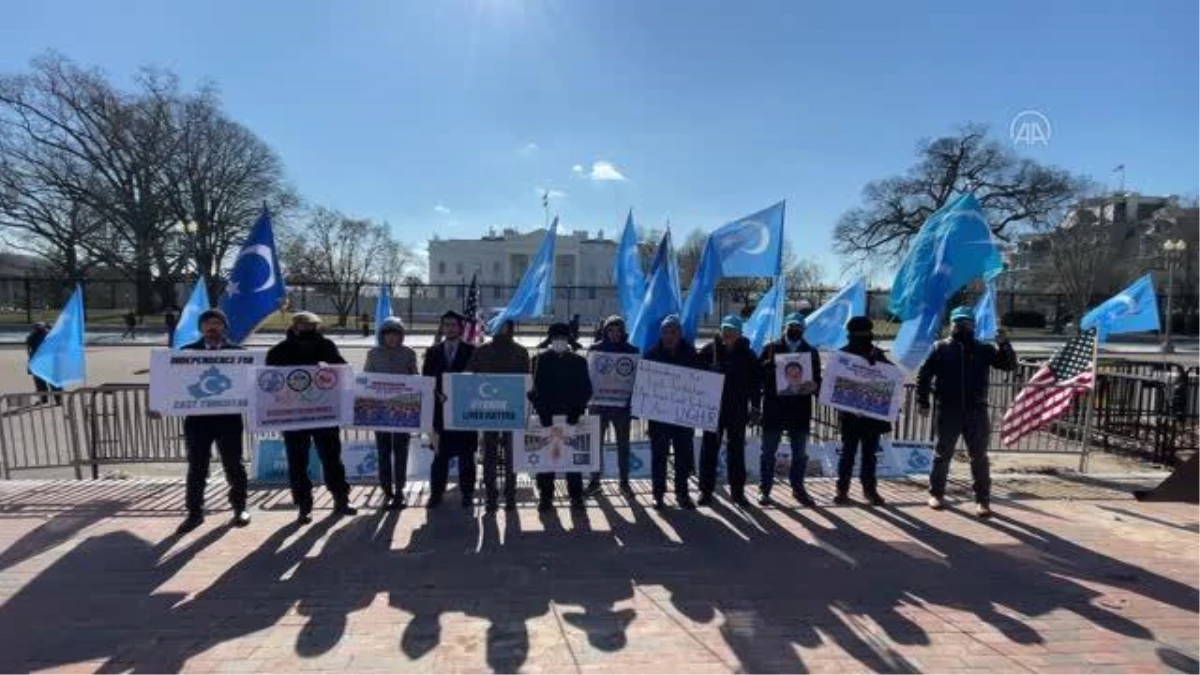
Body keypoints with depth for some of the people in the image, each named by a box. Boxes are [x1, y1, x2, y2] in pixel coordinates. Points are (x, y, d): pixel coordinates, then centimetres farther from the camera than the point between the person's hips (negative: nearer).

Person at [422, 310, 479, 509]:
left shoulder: (471, 351, 4)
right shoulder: (433, 352, 11)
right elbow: (426, 379, 6)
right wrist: (438, 394, -11)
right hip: (440, 409, 2)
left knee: (466, 454, 4)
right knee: (440, 454, 5)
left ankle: (467, 494, 12)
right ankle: (436, 493, 13)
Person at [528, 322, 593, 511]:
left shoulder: (579, 361, 8)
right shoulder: (540, 360, 7)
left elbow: (586, 389, 3)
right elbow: (536, 387, 1)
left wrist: (577, 411, -8)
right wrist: (541, 410, -10)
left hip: (571, 417, 0)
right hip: (547, 417, 0)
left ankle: (576, 495, 13)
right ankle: (545, 496, 12)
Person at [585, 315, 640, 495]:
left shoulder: (631, 350, 1)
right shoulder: (595, 349, 0)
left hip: (622, 404, 0)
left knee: (623, 444, 10)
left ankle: (624, 481, 21)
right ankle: (595, 480, 16)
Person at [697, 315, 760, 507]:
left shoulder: (747, 355, 1)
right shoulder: (710, 350, -2)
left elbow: (755, 381, 4)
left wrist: (754, 404, -1)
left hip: (738, 410, 1)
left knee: (736, 450, 9)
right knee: (709, 449, 4)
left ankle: (737, 490, 20)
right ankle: (706, 489, 13)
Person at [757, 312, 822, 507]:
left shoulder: (811, 352, 9)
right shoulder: (771, 349, 3)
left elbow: (817, 379, 11)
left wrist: (813, 386, -11)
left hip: (800, 410, 2)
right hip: (774, 408, -2)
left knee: (800, 453, 11)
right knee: (769, 451, 4)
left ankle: (798, 487, 26)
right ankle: (764, 489, 13)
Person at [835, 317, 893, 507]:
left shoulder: (877, 354, 8)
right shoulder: (843, 354, -2)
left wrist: (876, 360, -17)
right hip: (850, 413, -3)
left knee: (870, 453, 12)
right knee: (848, 452, 3)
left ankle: (870, 488, 22)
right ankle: (842, 489, 10)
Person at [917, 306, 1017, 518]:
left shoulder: (984, 350, 7)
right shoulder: (941, 348, 2)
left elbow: (1010, 364, 0)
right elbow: (923, 375, 2)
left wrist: (1004, 344, -17)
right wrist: (922, 401, -4)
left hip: (976, 411, 1)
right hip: (948, 411, -1)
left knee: (979, 457, 5)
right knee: (942, 455, 9)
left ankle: (983, 500, 13)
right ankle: (936, 493, 21)